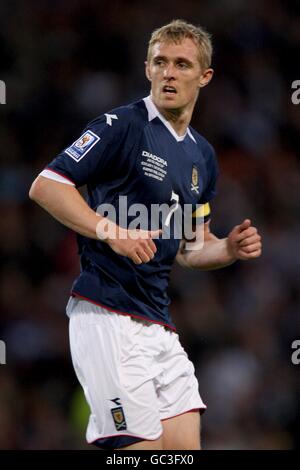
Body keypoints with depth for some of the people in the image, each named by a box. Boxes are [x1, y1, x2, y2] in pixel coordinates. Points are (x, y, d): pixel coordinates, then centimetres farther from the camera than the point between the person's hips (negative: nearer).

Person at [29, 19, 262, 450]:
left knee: (185, 447, 3)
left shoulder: (203, 156, 17)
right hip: (107, 317, -8)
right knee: (141, 446, -12)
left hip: (160, 326, 8)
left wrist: (230, 249, 3)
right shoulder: (121, 126, -6)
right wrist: (113, 232, -20)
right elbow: (45, 185, -11)